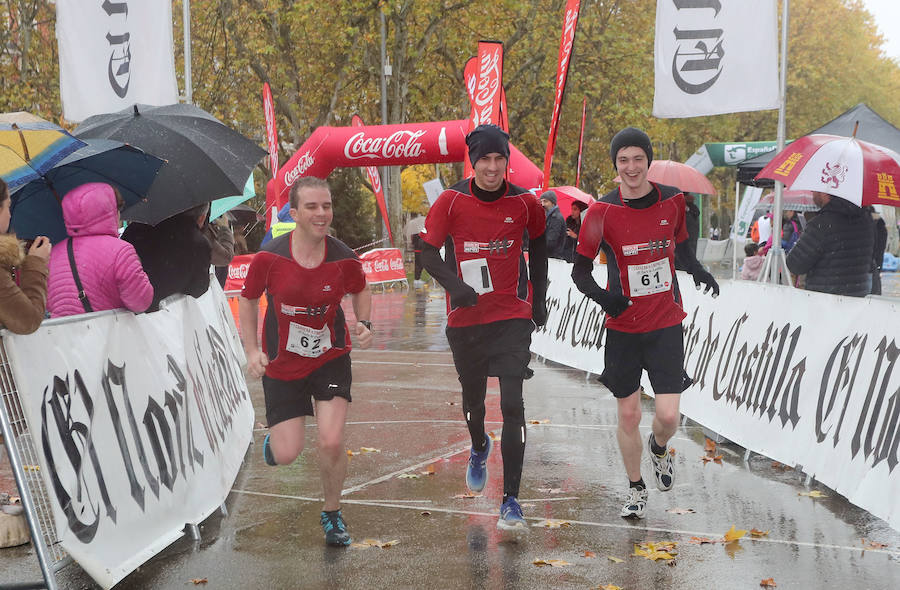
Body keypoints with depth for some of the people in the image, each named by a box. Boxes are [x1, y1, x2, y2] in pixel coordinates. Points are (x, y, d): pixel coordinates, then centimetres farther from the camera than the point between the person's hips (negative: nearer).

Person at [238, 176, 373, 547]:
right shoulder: (269, 258, -17)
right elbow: (248, 298, 1)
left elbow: (360, 290, 10)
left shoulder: (344, 259, -13)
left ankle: (332, 514, 15)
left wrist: (364, 324, -7)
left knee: (331, 442, -13)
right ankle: (275, 436, 40)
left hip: (331, 359, 0)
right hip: (282, 364, 0)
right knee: (287, 455, -1)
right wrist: (252, 350, -6)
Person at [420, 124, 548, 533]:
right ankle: (479, 448, 53)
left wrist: (538, 299, 16)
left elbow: (538, 246, 15)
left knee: (512, 406, -12)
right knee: (473, 399, 17)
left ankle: (511, 501, -8)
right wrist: (454, 285, -21)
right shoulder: (451, 201, -6)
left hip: (512, 317, -1)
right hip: (465, 318, 1)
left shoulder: (525, 203, -4)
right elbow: (428, 253, -3)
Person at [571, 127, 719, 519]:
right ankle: (636, 488, 30)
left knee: (668, 415, -7)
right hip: (623, 328, -1)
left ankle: (658, 449, 31)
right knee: (628, 415, 7)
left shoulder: (672, 200, -2)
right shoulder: (602, 211, -10)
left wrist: (699, 273, -5)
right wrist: (602, 296, -24)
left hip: (666, 324, 1)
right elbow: (580, 271, -4)